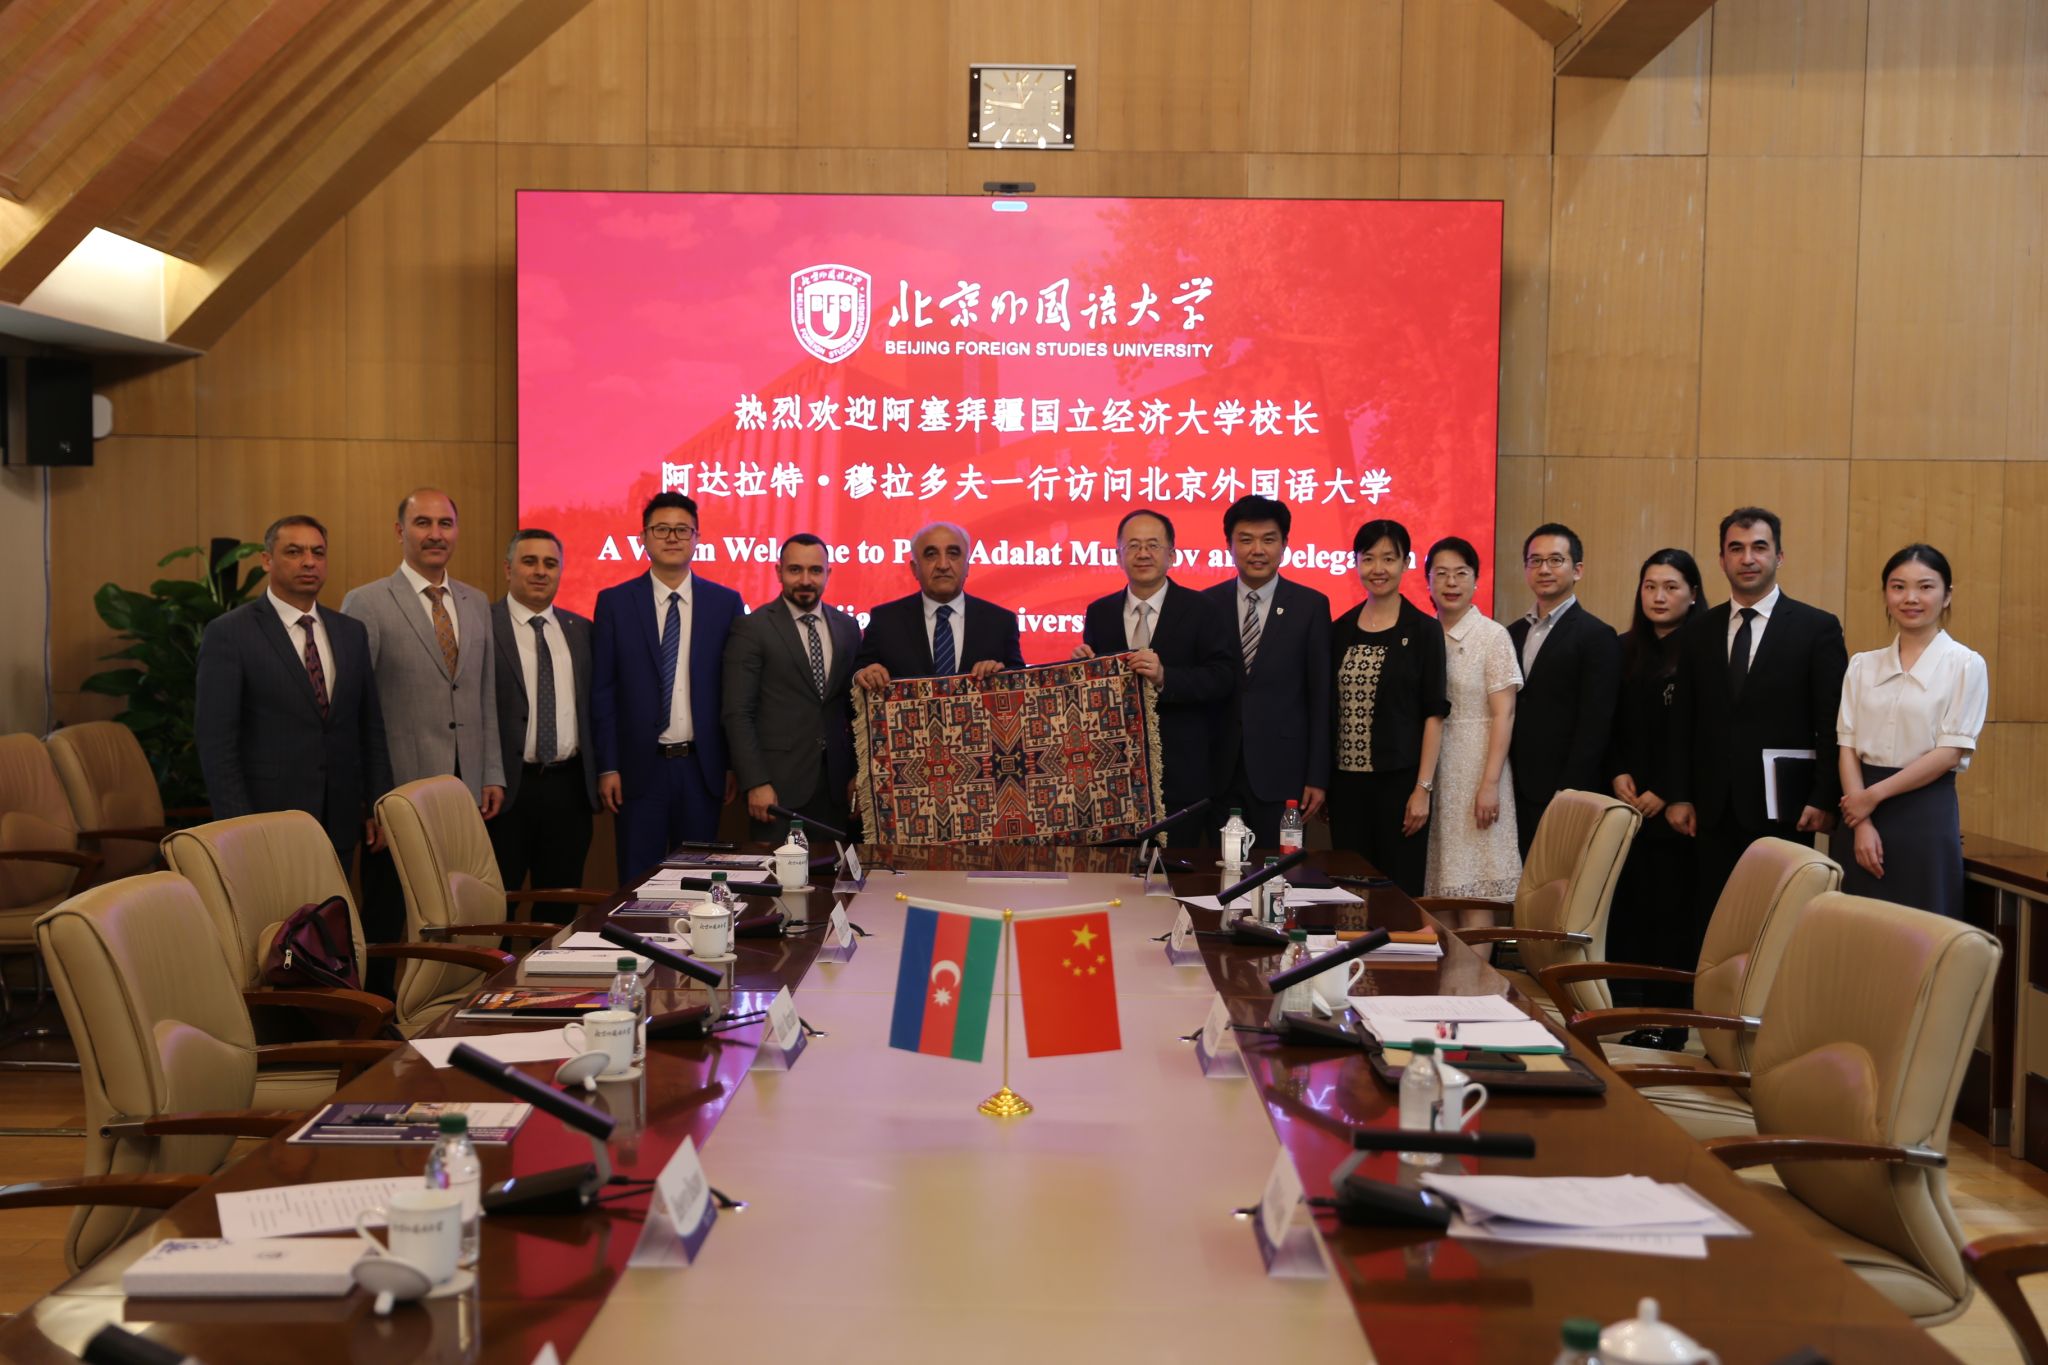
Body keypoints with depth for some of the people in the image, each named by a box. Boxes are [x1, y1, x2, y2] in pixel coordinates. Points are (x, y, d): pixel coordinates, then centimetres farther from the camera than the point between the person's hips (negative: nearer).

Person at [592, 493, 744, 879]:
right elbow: (602, 691, 0)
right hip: (640, 766, -1)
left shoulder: (725, 602, 3)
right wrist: (607, 767, -5)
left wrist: (735, 763, 2)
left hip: (702, 767, 1)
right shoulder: (614, 603, 1)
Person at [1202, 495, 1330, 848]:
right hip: (1220, 772, 2)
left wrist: (1318, 777, -4)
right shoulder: (1207, 604, 5)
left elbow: (1320, 697, 0)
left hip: (1280, 771, -2)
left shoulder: (1311, 606, 1)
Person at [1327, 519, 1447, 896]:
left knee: (1400, 890, 0)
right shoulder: (1340, 630, 9)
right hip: (1346, 780, 4)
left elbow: (1434, 713, -5)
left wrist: (1423, 788, -11)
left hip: (1400, 780, -3)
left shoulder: (1423, 631, -2)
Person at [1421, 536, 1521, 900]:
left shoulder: (1493, 636, -4)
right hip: (1428, 770, 4)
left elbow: (1503, 715, -8)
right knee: (1437, 869, 5)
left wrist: (1490, 784, -14)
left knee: (1473, 868, -4)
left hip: (1473, 769, -4)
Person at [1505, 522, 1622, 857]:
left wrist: (1568, 795, -15)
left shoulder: (1597, 637, -6)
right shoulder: (1513, 634, 15)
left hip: (1563, 794, -6)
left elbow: (1594, 728, -11)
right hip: (1517, 793, 6)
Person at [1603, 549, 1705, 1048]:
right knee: (1626, 906, 3)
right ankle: (1625, 1007, 11)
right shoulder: (1626, 650, 14)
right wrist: (1618, 774, 1)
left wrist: (1665, 793, -12)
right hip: (1629, 800, 5)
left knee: (1672, 911, -2)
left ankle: (1666, 1021, 4)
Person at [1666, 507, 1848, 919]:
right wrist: (1679, 796, 6)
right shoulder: (1699, 632, 11)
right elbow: (1683, 724, 12)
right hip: (1713, 813, 3)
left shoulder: (1818, 628, 0)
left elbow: (1832, 725, -3)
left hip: (1782, 811, -3)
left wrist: (1824, 800, -9)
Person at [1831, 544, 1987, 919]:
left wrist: (1874, 796, -11)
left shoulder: (1965, 664, -3)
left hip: (1926, 814, -4)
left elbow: (1950, 752, -9)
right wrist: (1862, 823, -9)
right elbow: (1848, 747, 4)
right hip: (1861, 812, 4)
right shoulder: (1862, 665, 8)